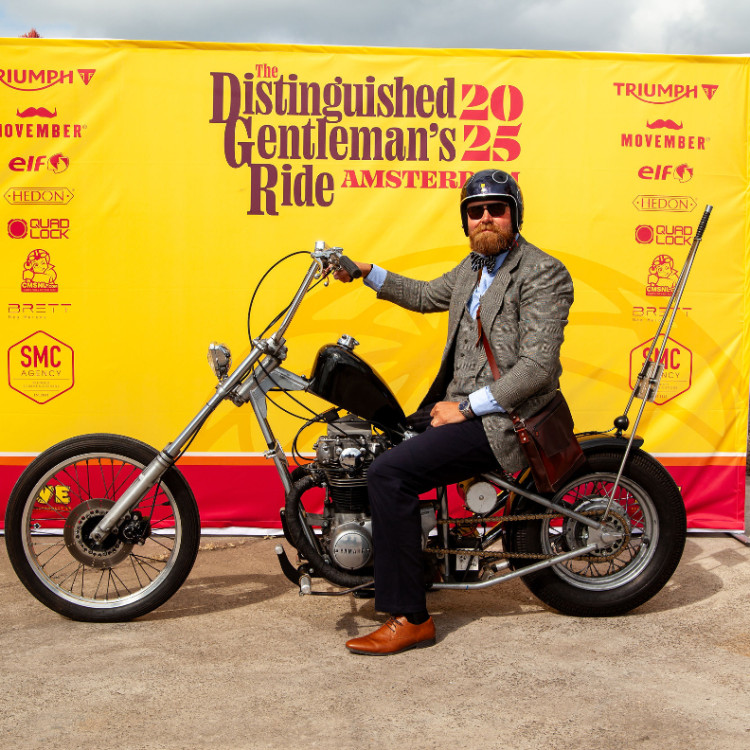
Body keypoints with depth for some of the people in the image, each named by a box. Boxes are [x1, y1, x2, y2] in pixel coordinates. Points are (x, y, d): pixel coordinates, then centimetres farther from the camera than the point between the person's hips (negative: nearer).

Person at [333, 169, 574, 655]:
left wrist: (467, 407, -20)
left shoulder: (543, 273, -12)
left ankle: (411, 618, -17)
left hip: (504, 420, -10)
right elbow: (427, 296, 35)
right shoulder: (471, 269, 16)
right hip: (463, 405, 10)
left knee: (389, 472, -24)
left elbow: (538, 366, -20)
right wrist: (367, 273, 26)